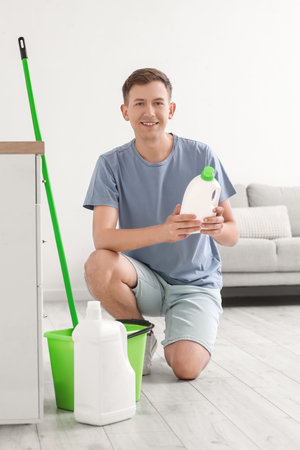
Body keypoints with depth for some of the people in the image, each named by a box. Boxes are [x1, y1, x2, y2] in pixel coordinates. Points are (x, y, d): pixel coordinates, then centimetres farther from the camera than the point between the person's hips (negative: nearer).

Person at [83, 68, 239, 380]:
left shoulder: (201, 156, -7)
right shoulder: (112, 164, -8)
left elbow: (233, 234, -5)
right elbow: (102, 238, -21)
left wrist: (218, 228, -31)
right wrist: (163, 231, -38)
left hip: (195, 282, -1)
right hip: (144, 278, 1)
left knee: (186, 368, -24)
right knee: (98, 265, -31)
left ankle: (179, 339, 16)